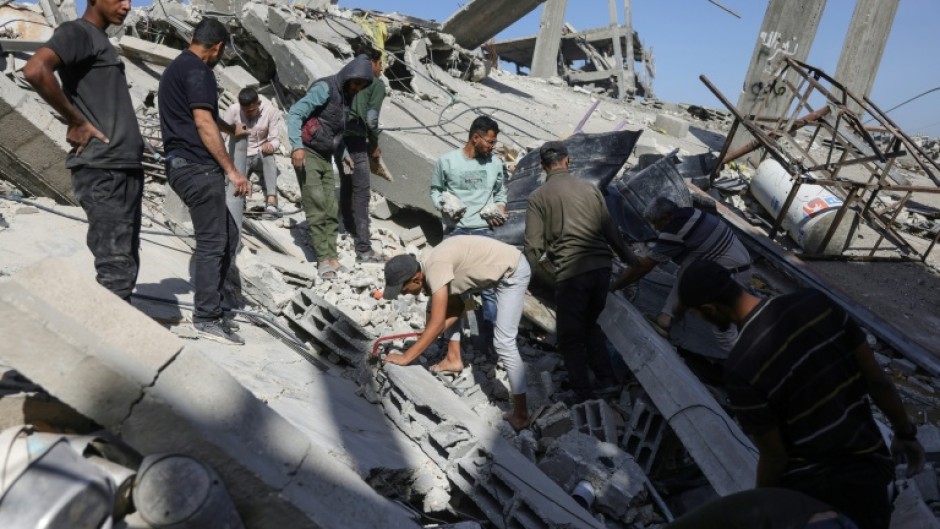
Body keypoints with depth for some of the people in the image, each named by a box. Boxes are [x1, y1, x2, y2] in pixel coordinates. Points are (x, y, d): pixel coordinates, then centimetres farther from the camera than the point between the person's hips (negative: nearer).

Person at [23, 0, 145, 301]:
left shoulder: (101, 40, 23)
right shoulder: (77, 32, -4)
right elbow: (35, 70, -23)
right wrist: (77, 122, -13)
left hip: (126, 169, 9)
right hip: (103, 171, -9)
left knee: (126, 265, 11)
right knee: (116, 270, -10)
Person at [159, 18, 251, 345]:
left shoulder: (176, 68, 22)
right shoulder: (197, 71, -10)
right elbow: (203, 125, -20)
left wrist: (231, 129, 54)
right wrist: (231, 170, -20)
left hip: (183, 165, 10)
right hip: (198, 167, -10)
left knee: (227, 235, 15)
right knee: (212, 242, -5)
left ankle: (212, 305, 20)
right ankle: (207, 318, 2)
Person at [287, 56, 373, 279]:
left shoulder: (347, 96, 11)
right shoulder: (325, 88, -13)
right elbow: (295, 113, -20)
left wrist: (342, 153, 9)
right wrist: (297, 146, -30)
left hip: (326, 157, 8)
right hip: (307, 154, -7)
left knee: (330, 209, 3)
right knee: (317, 208, -11)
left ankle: (332, 256, 6)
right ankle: (324, 258, -7)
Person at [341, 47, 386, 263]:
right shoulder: (377, 84, 0)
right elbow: (371, 118, -10)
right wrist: (374, 145, 3)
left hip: (339, 139, 7)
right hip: (356, 141, -7)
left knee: (346, 188, 19)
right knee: (361, 193, -6)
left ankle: (351, 231, 34)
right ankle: (364, 249, -6)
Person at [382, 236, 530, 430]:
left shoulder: (435, 267, -30)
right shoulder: (426, 266, -2)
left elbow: (437, 324, -31)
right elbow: (455, 307, 7)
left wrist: (406, 357, -25)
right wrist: (427, 335, 1)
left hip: (513, 272, -10)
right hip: (496, 269, 10)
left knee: (503, 343, -13)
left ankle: (520, 414, -5)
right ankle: (454, 359, 25)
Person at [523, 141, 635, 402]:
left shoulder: (538, 197, 1)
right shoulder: (590, 188, 10)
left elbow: (533, 248, -5)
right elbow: (610, 231, 13)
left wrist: (549, 278, 5)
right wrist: (630, 259, 25)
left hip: (570, 273, -4)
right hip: (601, 267, 4)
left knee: (570, 337, 10)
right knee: (592, 325, 24)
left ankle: (584, 396, 12)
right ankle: (607, 381, 27)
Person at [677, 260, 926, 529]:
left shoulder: (741, 367, -26)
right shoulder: (814, 301, -13)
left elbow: (774, 456, -16)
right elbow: (876, 378, -4)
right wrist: (906, 433, 13)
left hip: (809, 486, -5)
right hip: (868, 465, 5)